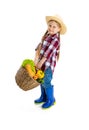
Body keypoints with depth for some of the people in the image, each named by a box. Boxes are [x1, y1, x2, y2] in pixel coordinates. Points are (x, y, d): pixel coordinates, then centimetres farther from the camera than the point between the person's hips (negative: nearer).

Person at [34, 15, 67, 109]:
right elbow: (39, 46, 5)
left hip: (48, 64, -8)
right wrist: (36, 59, -5)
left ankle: (50, 100, 18)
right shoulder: (46, 35, 7)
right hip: (42, 62, 8)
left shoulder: (55, 40, -20)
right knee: (42, 81, 19)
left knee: (46, 82, -1)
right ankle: (43, 97, 37)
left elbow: (48, 53, -22)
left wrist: (40, 63, -18)